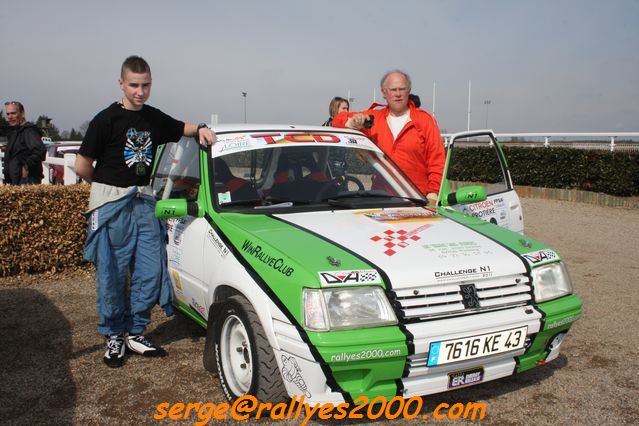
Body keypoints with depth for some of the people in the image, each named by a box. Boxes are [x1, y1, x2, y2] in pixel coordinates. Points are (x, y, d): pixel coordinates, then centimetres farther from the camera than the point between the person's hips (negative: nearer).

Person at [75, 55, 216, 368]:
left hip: (144, 201, 5)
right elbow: (82, 166, -8)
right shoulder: (106, 119, -8)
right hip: (111, 204, -5)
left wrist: (200, 129, 5)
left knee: (151, 271, 3)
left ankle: (134, 333, 17)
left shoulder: (155, 118, 8)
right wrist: (107, 186, 4)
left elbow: (181, 128, 26)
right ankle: (113, 336, 17)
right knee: (112, 274, 1)